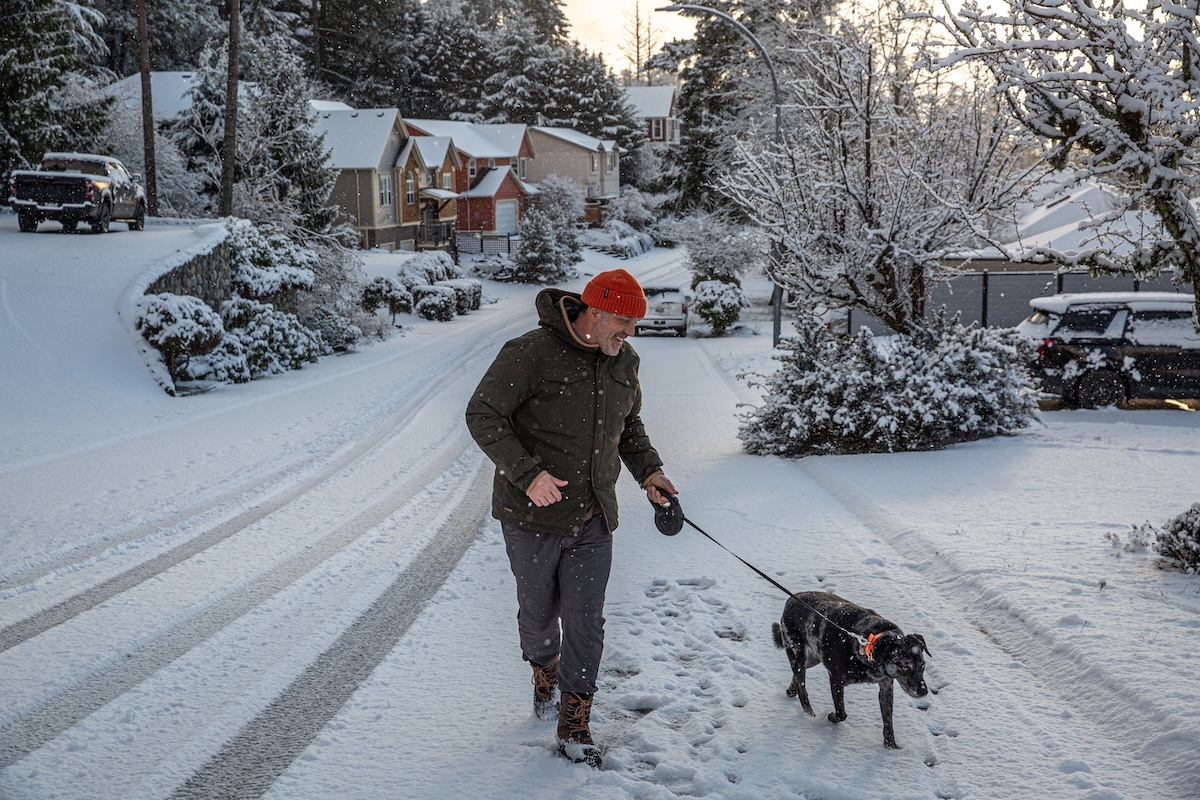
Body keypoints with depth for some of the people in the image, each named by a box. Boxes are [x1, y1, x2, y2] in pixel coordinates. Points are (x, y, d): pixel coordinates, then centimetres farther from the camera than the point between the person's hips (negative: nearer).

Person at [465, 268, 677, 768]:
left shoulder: (624, 362, 4)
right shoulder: (531, 353, -17)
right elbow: (482, 415, -16)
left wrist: (647, 470, 3)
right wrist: (528, 474, -26)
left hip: (593, 522, 4)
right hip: (532, 518, -4)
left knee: (586, 623, 2)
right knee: (539, 613, 15)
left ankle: (574, 725, 15)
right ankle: (545, 675, 46)